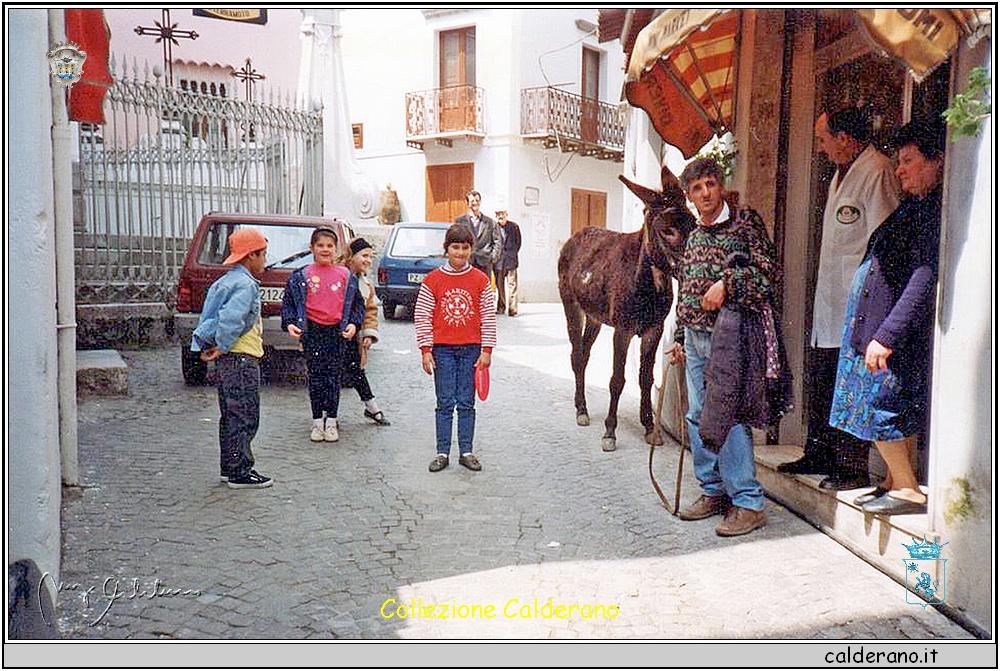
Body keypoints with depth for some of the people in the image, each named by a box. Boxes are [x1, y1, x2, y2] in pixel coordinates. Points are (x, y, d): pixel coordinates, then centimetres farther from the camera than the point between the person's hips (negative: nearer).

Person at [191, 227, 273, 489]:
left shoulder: (226, 281, 17)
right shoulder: (245, 284, -16)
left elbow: (210, 317, 18)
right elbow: (230, 318, -29)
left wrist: (209, 346, 12)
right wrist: (222, 348, -18)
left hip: (228, 359, 10)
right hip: (241, 359, -10)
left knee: (231, 416, 16)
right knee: (245, 417, -3)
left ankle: (229, 468, 24)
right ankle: (240, 473, 2)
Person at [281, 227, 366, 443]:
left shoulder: (345, 275, 4)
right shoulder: (302, 276, 2)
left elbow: (358, 304, 9)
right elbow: (288, 303, 7)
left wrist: (353, 324, -5)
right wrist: (290, 323, -8)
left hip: (337, 331, 0)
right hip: (312, 330, 0)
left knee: (334, 375, 4)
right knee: (315, 376, 4)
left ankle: (331, 421, 14)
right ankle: (317, 421, 13)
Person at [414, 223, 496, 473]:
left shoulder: (480, 280, 2)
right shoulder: (432, 280, 0)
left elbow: (489, 317, 3)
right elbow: (421, 316, 0)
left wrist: (486, 350, -1)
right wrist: (426, 350, -5)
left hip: (471, 349, 1)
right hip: (443, 349, -1)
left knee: (467, 404, 7)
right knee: (445, 404, 3)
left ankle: (466, 452, 16)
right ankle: (442, 453, 11)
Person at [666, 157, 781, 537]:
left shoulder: (744, 222, -1)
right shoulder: (693, 238, 17)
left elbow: (769, 272, -9)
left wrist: (727, 283, -18)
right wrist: (679, 337, 20)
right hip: (695, 338, 7)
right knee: (697, 417, 10)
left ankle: (748, 503, -2)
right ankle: (714, 491, 22)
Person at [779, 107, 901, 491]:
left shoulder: (876, 171, -11)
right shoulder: (842, 173, 20)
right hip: (830, 301, 10)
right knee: (820, 382, 15)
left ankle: (853, 467, 4)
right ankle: (819, 454, 26)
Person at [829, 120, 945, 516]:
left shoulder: (936, 209, -16)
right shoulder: (915, 205, 15)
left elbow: (925, 277, -25)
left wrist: (887, 334, -27)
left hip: (899, 329, -10)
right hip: (875, 322, 10)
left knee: (876, 404, -6)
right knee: (899, 408, 14)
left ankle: (909, 491, 5)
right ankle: (896, 484, 23)